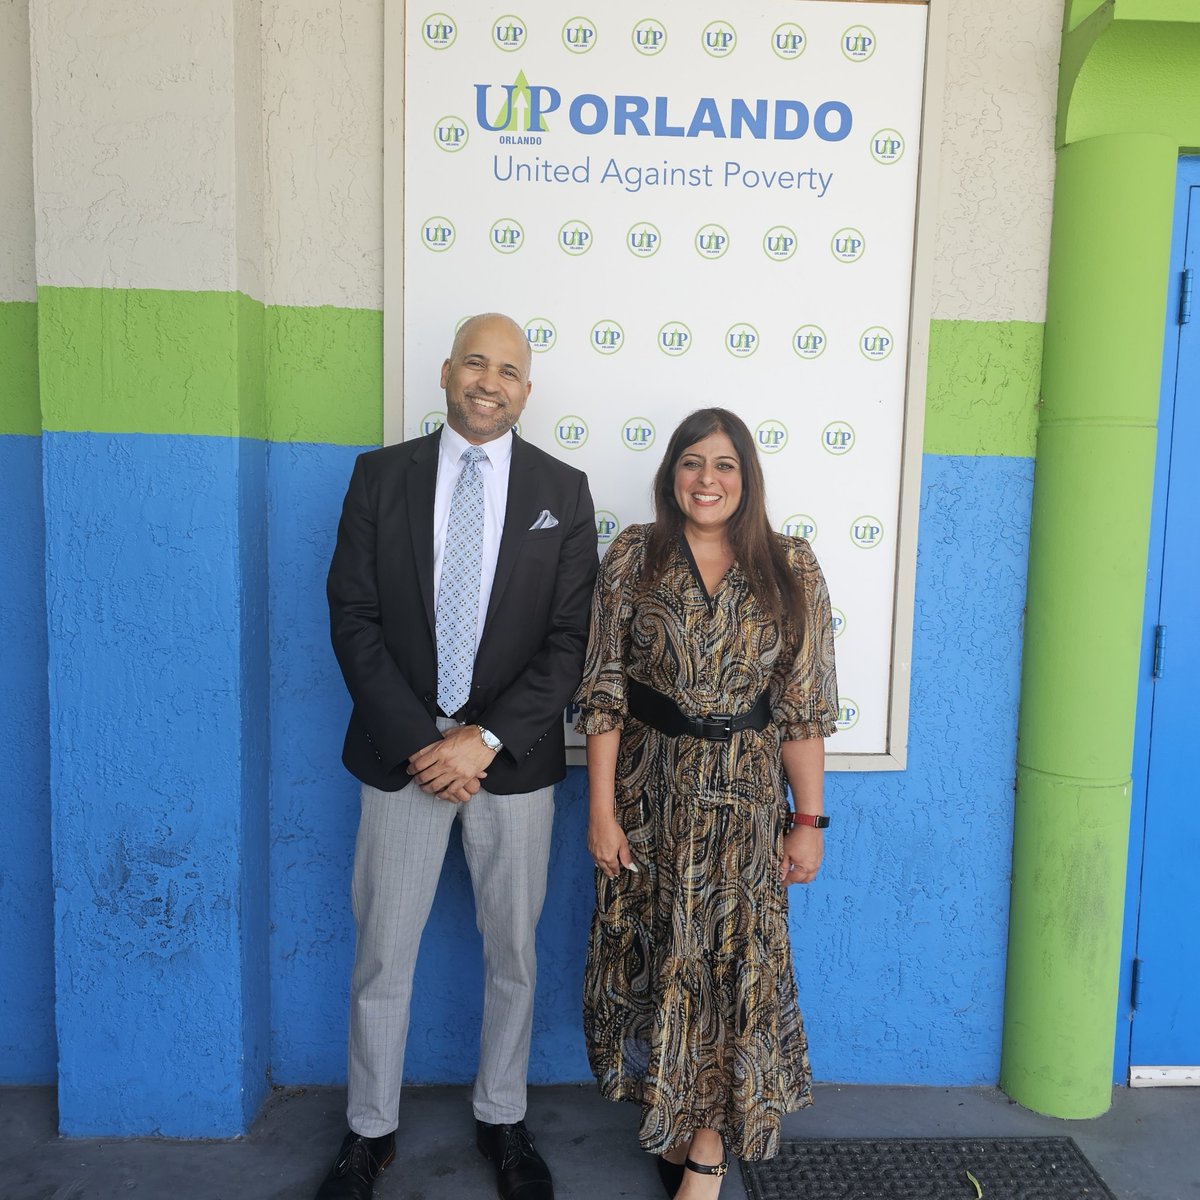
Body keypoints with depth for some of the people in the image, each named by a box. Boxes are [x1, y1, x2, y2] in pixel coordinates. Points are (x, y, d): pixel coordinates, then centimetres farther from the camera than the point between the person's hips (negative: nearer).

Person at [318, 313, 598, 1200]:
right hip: (401, 754, 0)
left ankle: (502, 1120, 36)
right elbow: (354, 620, -3)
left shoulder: (562, 490, 0)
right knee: (382, 957, 11)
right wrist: (421, 742, -12)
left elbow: (569, 639, -4)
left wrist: (485, 740, -14)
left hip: (514, 759, 0)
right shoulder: (381, 475, 1)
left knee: (513, 953, 14)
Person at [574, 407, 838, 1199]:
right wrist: (602, 809, -7)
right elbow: (604, 693, -4)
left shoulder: (791, 568, -2)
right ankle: (670, 1112, 36)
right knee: (654, 956, 12)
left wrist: (807, 821, -3)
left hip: (746, 797, 0)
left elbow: (805, 706, -2)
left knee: (732, 961, 5)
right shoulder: (633, 558, -2)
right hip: (650, 789, 1)